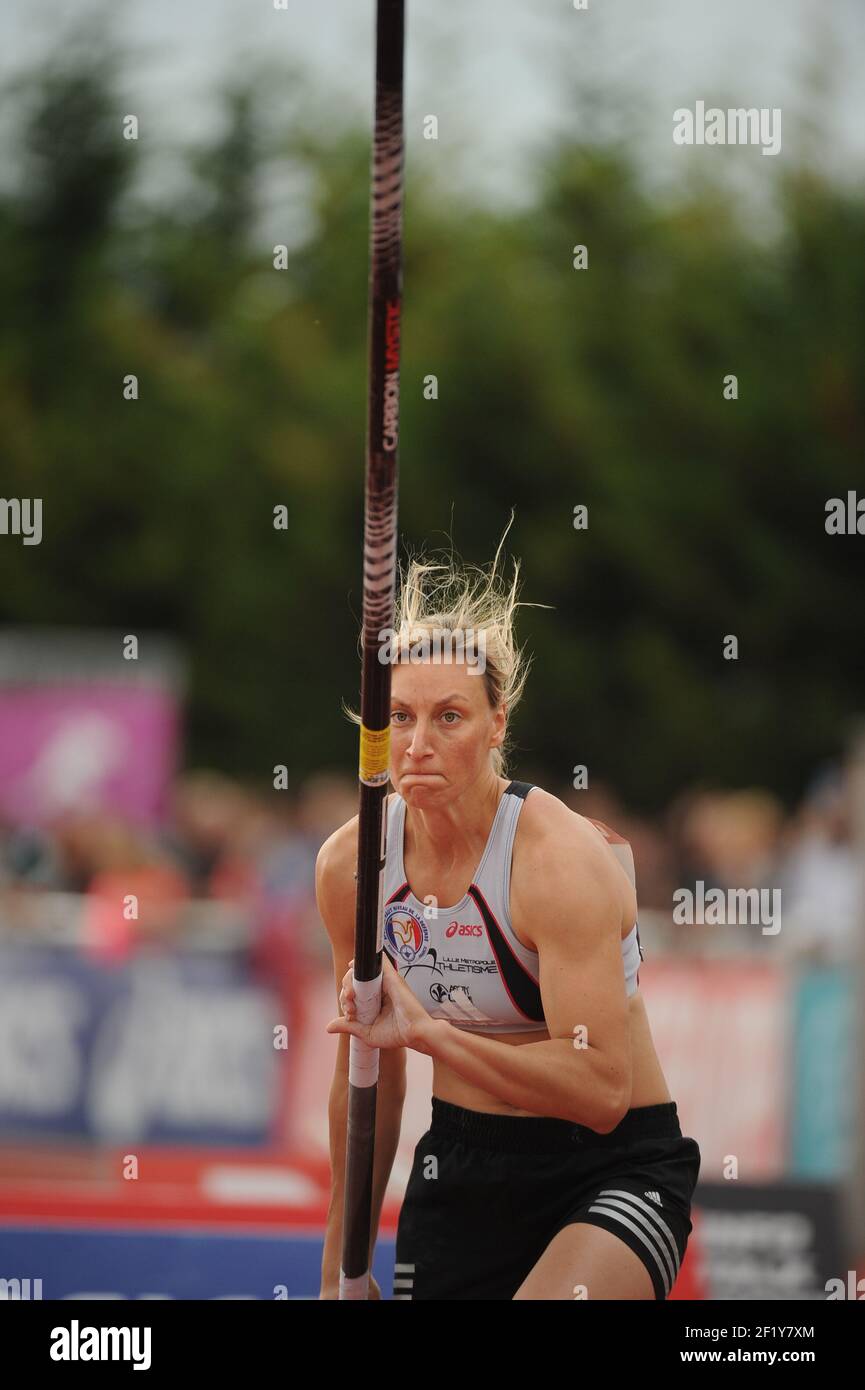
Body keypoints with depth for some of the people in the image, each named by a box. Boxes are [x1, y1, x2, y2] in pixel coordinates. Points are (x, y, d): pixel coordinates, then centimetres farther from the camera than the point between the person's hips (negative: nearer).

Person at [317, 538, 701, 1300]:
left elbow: (602, 1091, -28)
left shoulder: (560, 859, -20)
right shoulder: (349, 864, -2)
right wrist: (343, 1266, 13)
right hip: (461, 1164, 6)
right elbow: (365, 1077, 11)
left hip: (614, 1171, -6)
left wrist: (427, 1030, -33)